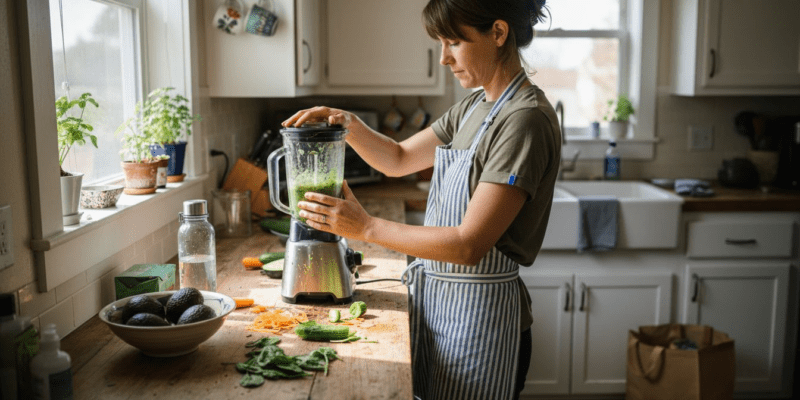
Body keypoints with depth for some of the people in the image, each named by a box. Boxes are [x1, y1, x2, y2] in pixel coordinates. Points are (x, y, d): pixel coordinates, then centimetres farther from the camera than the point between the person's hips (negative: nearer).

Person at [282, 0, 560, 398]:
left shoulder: (526, 119, -20)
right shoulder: (473, 107, 8)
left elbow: (469, 245, -25)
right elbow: (399, 159, 17)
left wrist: (367, 227, -21)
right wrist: (348, 125, -1)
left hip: (479, 310, -8)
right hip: (437, 297, 8)